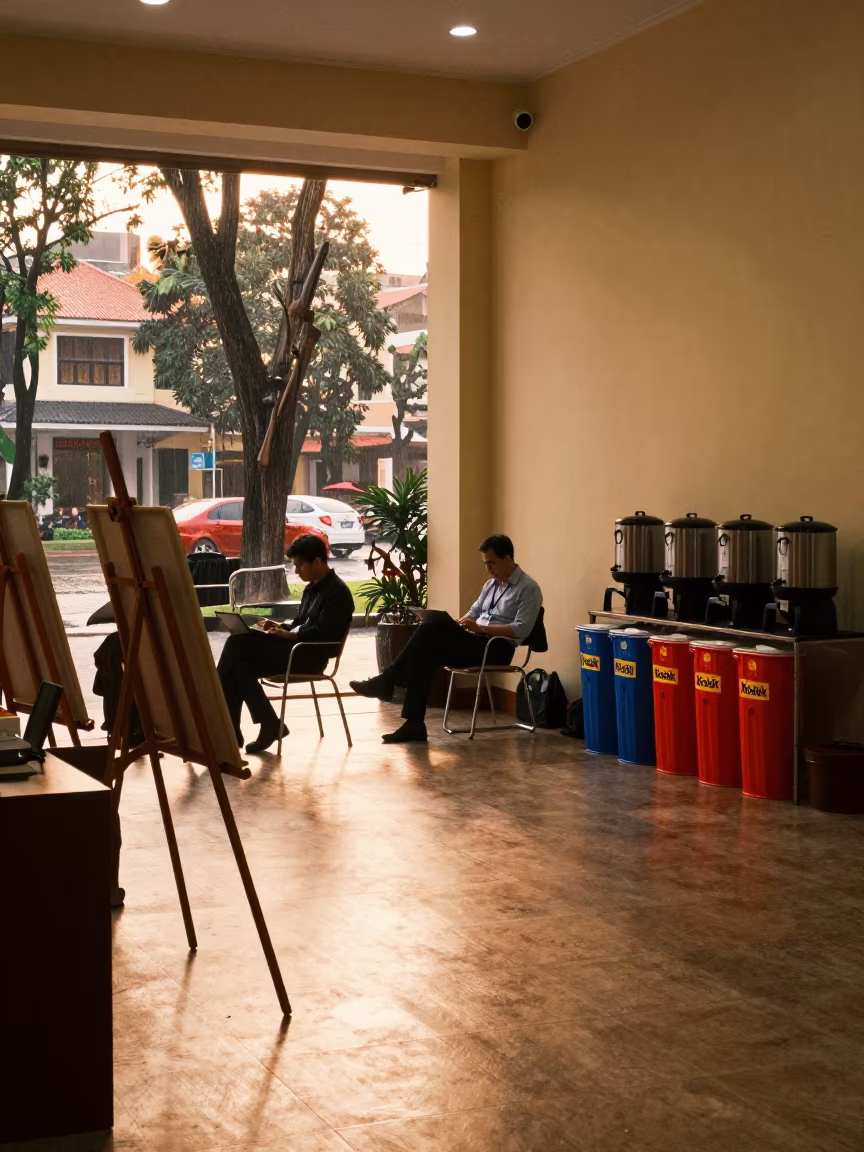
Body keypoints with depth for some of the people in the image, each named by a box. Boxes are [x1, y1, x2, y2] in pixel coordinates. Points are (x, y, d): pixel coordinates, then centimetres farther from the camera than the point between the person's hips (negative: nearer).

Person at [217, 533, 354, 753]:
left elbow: (322, 634, -18)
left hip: (311, 655, -9)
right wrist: (280, 627, 5)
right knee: (241, 666, -15)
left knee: (237, 645, -19)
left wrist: (286, 634, -18)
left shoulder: (337, 591, -9)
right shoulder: (312, 588, 20)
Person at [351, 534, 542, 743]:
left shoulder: (528, 588, -5)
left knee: (430, 632, -25)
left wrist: (481, 628, -21)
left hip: (497, 648, -8)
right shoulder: (491, 584, 21)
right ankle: (414, 723, -26)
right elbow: (472, 614, 21)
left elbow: (520, 630, -16)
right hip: (474, 642, 8)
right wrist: (455, 624, -1)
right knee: (426, 651, -22)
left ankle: (387, 681, -17)